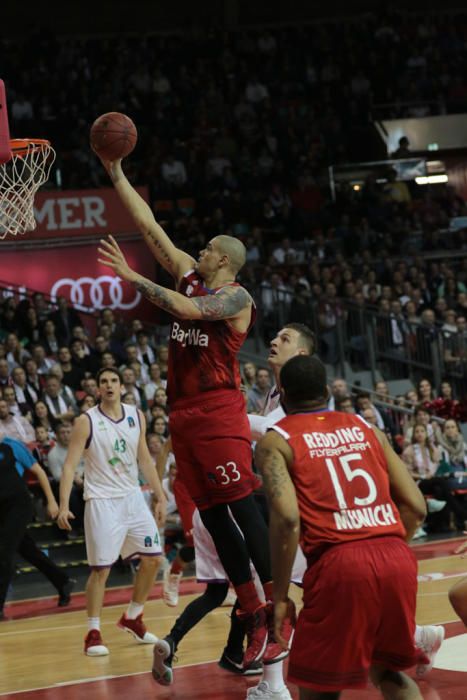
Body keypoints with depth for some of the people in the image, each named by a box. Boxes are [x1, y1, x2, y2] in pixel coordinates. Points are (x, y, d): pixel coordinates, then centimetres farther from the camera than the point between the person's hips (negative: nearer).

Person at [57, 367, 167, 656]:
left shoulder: (137, 416, 5)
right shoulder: (86, 421, -10)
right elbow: (70, 464, -13)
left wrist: (160, 496, 10)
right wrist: (64, 505, -22)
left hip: (133, 497, 5)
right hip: (102, 500, -5)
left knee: (153, 558, 6)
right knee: (101, 568, -7)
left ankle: (133, 618, 24)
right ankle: (93, 633, 3)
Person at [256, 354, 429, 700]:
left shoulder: (276, 441, 7)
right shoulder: (366, 428, 20)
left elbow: (287, 519, -8)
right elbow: (416, 507, 14)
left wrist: (280, 595, -3)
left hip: (340, 565, -4)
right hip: (398, 559, 5)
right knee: (388, 670, 26)